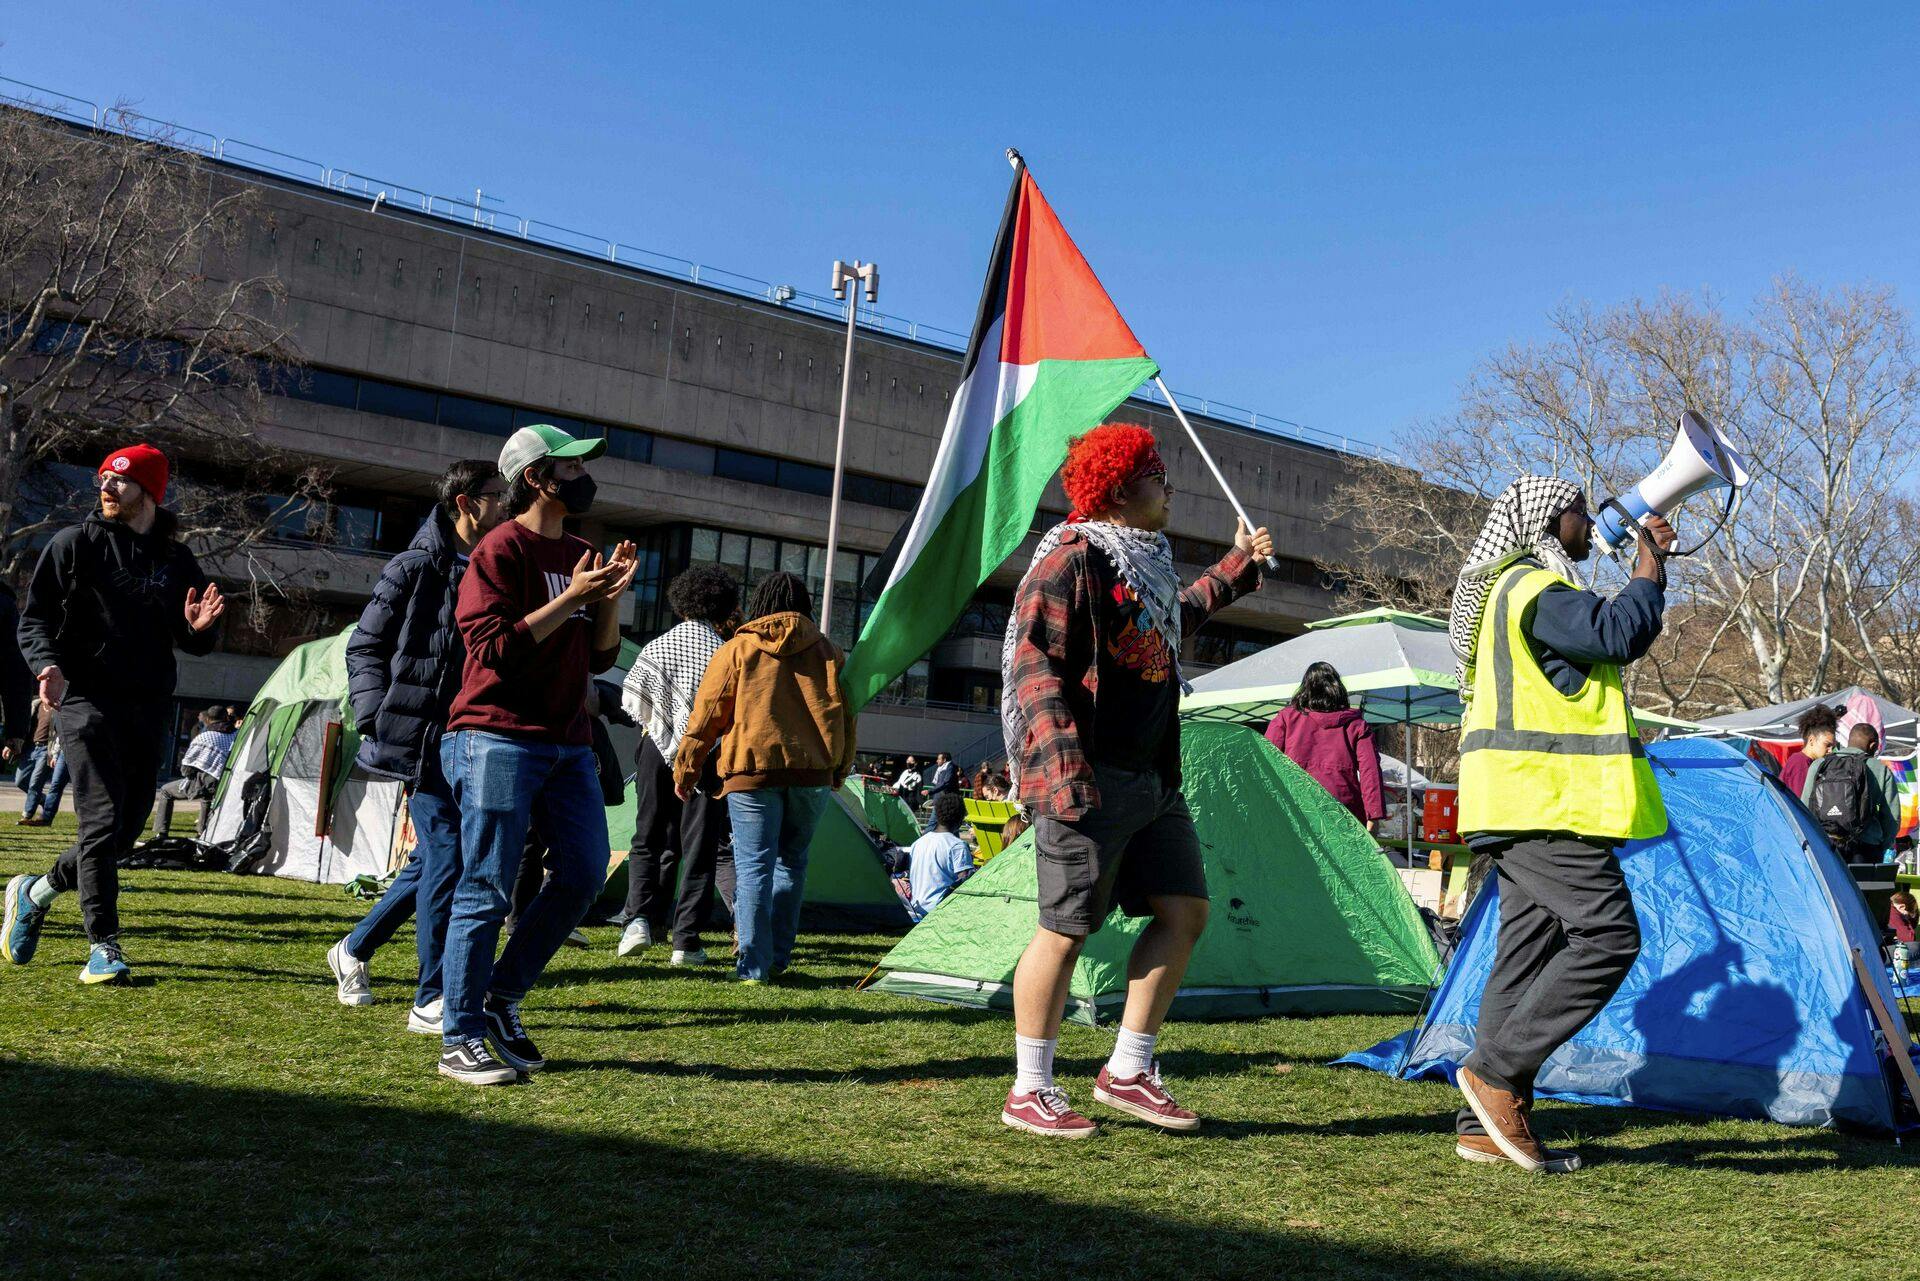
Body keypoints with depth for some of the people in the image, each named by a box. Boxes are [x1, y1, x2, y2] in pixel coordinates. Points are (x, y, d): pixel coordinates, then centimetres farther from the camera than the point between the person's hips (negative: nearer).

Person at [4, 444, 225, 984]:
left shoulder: (177, 560, 12)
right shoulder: (76, 543, 2)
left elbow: (194, 644, 16)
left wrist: (198, 629, -9)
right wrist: (47, 665, -21)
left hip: (149, 707, 5)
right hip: (85, 698, -4)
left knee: (127, 828, 9)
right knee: (102, 821, -11)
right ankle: (104, 947, -4)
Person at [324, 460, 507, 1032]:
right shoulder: (415, 567, -5)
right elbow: (364, 646, -1)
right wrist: (376, 719, -9)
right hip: (423, 741, -6)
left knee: (432, 860, 15)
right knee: (447, 855, -10)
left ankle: (354, 949, 36)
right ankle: (430, 1001, -1)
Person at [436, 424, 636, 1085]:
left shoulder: (580, 555, 17)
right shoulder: (501, 549, -7)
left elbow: (600, 658, 16)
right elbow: (495, 648, -16)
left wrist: (612, 595, 1)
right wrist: (571, 598, -15)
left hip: (569, 740, 8)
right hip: (499, 737, -8)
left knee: (584, 873, 5)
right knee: (487, 888, -4)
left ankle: (503, 997, 20)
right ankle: (461, 1040, 6)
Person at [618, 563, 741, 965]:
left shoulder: (656, 647, 2)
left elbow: (632, 700, 2)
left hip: (659, 751, 2)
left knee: (649, 841, 13)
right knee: (698, 849, 4)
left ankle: (639, 920, -5)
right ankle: (686, 941, 1)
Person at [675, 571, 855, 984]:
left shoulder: (737, 649, 5)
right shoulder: (828, 651, 13)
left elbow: (706, 716, 4)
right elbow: (844, 714, 15)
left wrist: (685, 771, 11)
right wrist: (840, 772, 25)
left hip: (752, 768, -3)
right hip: (813, 770, 3)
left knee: (754, 865, -1)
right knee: (791, 861, 15)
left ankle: (754, 965, -5)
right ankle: (778, 957, 16)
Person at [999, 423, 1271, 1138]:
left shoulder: (1147, 563, 19)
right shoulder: (1071, 560, -10)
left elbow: (1174, 622, 41)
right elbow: (1035, 664, -17)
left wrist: (1236, 567, 43)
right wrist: (1063, 765, -25)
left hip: (1155, 779, 10)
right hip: (1092, 781, -10)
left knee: (1185, 912, 8)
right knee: (1066, 930, -3)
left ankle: (1127, 1073, 19)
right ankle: (1030, 1092, 11)